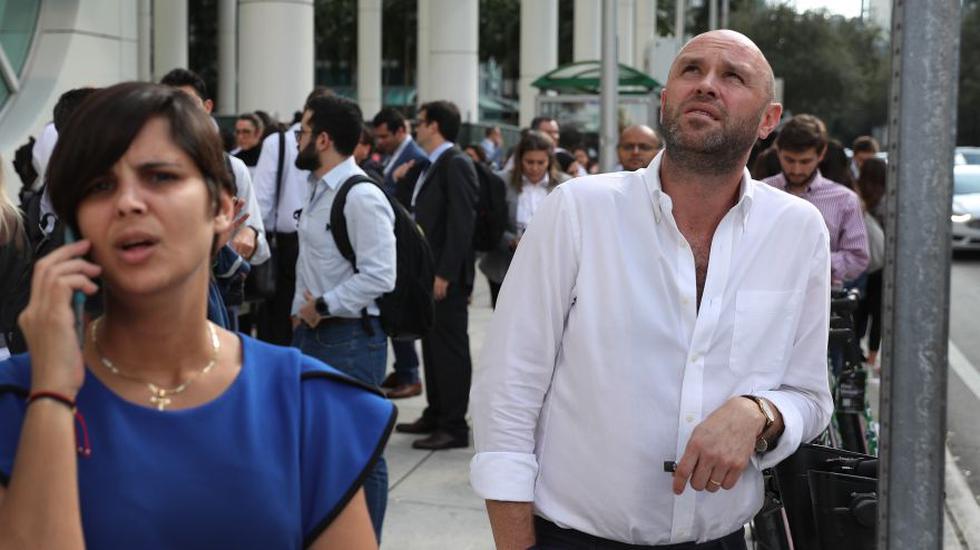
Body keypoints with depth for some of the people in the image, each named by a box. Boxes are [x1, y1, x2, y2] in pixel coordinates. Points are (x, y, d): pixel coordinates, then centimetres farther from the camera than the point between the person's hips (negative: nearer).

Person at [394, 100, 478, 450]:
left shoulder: (456, 164, -12)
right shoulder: (429, 166, 15)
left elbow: (461, 223, -19)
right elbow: (414, 211, 18)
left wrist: (445, 273, -21)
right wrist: (402, 178, 6)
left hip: (446, 276, -9)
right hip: (427, 271, 9)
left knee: (450, 347, -3)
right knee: (432, 344, 15)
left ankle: (454, 426, 3)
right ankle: (435, 415, 25)